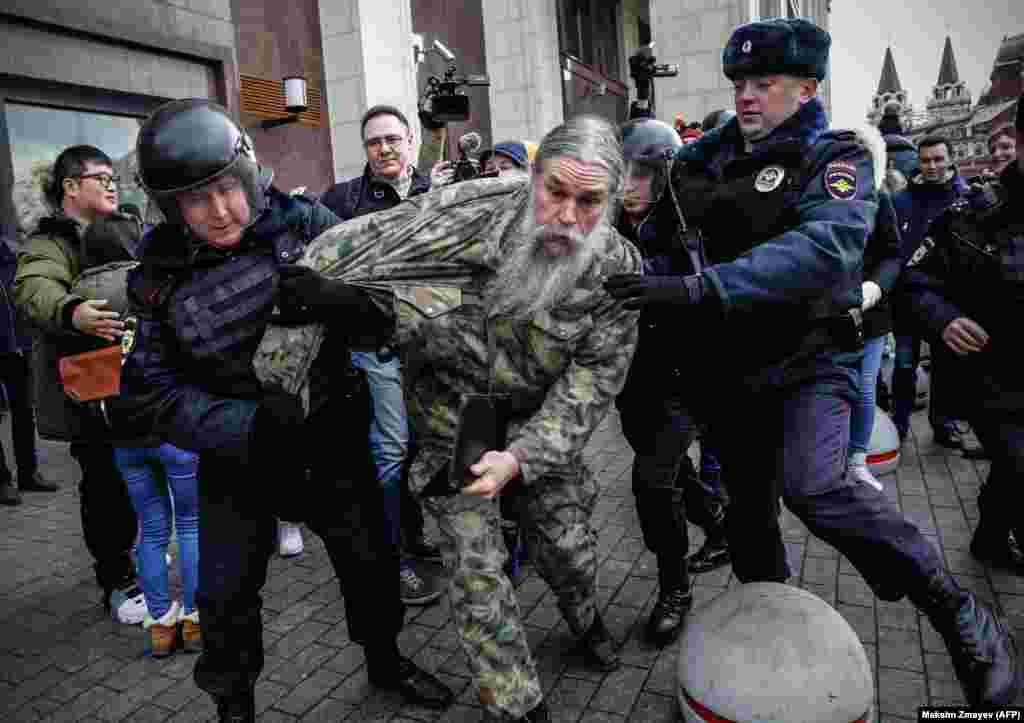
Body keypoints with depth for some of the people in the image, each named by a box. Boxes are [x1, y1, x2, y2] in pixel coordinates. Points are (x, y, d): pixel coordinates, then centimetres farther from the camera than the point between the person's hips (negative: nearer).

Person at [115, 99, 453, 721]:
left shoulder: (304, 223, -11)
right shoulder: (158, 280, -10)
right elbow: (151, 393, -11)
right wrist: (247, 427, -24)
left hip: (332, 434, 1)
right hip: (236, 453, 0)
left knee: (370, 559, 14)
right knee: (227, 594, 10)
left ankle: (386, 661, 43)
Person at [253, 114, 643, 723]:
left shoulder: (618, 267, -18)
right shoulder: (468, 210, -27)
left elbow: (595, 373, -14)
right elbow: (341, 251, -23)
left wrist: (521, 457, -28)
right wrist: (278, 368, -24)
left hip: (542, 414, 2)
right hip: (451, 408, -2)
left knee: (566, 536, 13)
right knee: (475, 564, 0)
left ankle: (585, 617, 50)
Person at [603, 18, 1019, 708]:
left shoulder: (836, 156, -10)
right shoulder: (713, 158, 6)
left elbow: (824, 248, -31)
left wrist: (699, 288, -42)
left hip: (811, 360, -5)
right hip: (735, 366, 6)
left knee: (814, 486, -29)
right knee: (747, 502, 15)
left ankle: (965, 619, -8)